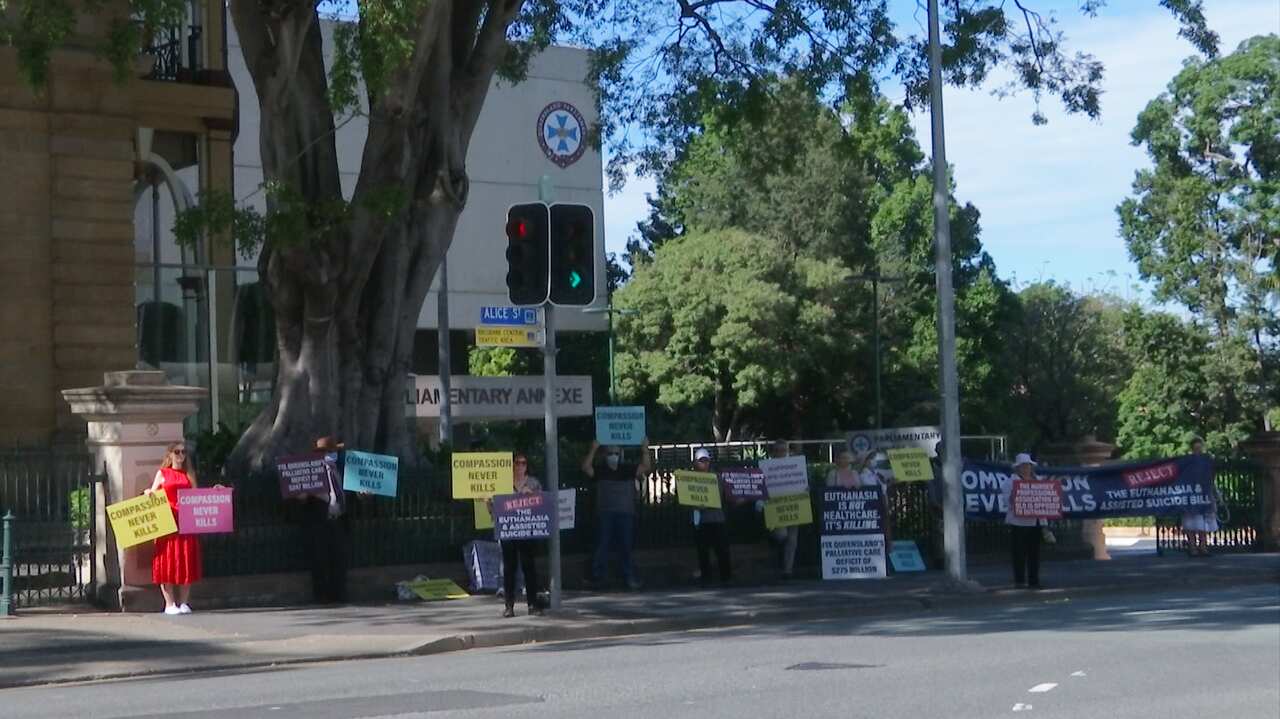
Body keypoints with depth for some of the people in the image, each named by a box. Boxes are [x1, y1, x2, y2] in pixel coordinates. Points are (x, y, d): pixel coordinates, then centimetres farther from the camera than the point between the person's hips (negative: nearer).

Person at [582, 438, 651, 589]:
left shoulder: (628, 469, 6)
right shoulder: (600, 470, 3)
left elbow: (645, 468, -5)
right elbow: (585, 467, -12)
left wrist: (645, 450, -18)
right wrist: (593, 450, -23)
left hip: (626, 514, 1)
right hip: (605, 514, -1)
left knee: (626, 546, 7)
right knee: (603, 545, -1)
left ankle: (629, 577, 12)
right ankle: (598, 574, 5)